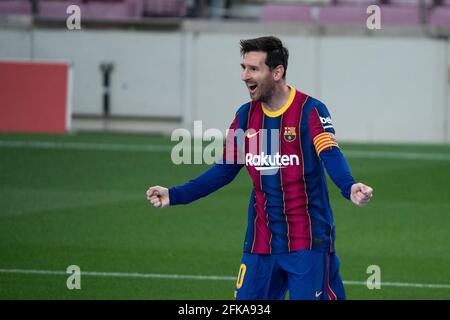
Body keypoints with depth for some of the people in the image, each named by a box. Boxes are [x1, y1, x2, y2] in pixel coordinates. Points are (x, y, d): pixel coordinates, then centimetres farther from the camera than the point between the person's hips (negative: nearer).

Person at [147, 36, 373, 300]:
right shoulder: (246, 116, 8)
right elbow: (224, 170, 16)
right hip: (260, 245, 6)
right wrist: (174, 195, 10)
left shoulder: (310, 110, -9)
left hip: (308, 243, -6)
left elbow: (331, 157, -24)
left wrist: (350, 188, -45)